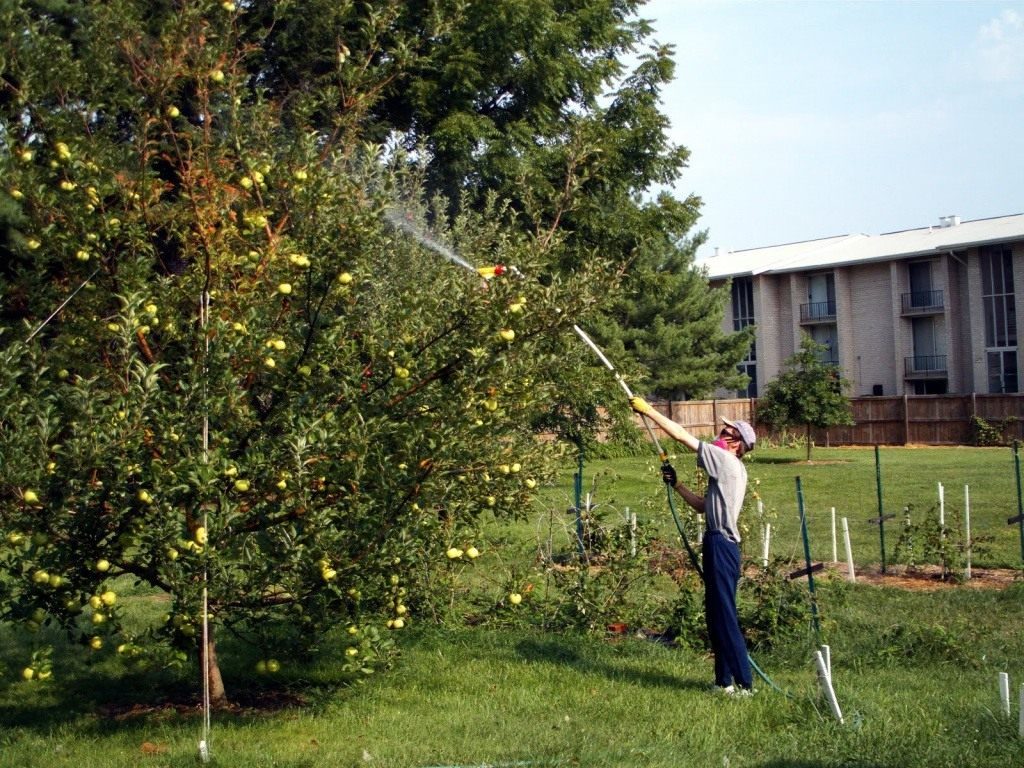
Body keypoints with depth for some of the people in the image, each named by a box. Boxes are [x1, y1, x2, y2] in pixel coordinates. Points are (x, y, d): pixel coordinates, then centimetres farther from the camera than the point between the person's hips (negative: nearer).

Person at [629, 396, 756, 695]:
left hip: (722, 545, -10)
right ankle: (724, 680, 19)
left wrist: (647, 410, -7)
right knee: (716, 614, 13)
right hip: (717, 544, 10)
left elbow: (683, 436, -12)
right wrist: (676, 485, 14)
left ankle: (744, 683, -5)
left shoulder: (727, 461, -10)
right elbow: (704, 506, 21)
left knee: (725, 615, -8)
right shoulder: (729, 469, 17)